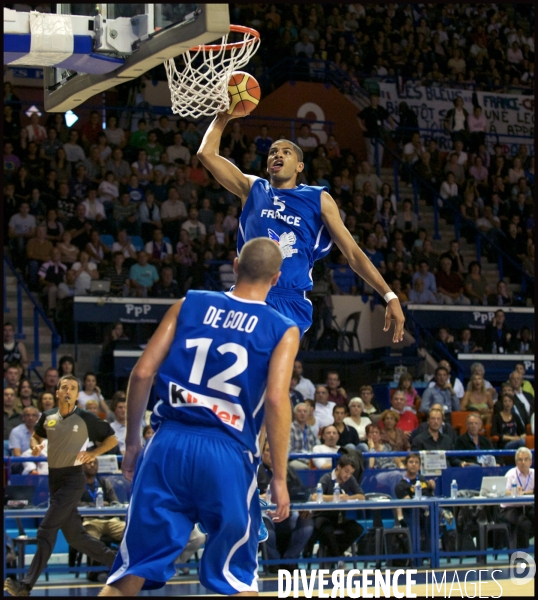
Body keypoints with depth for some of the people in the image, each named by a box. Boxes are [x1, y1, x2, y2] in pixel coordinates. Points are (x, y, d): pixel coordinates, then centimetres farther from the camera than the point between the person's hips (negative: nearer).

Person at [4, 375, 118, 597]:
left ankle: (25, 585, -13)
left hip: (73, 480, -6)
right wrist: (35, 445, 0)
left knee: (46, 530, -13)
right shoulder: (48, 417, 6)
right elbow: (36, 436, 24)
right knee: (75, 536, 10)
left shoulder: (86, 419, -6)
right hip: (54, 479, 6)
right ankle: (117, 562, 25)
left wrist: (93, 454, -13)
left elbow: (112, 439, 3)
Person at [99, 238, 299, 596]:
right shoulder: (283, 331, 4)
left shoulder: (189, 305, 11)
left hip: (169, 443, 2)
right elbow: (276, 399, -9)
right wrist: (279, 478, -5)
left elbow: (143, 373, 5)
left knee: (131, 573, 8)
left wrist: (133, 441, 16)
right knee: (238, 578, 13)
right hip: (227, 454, -2)